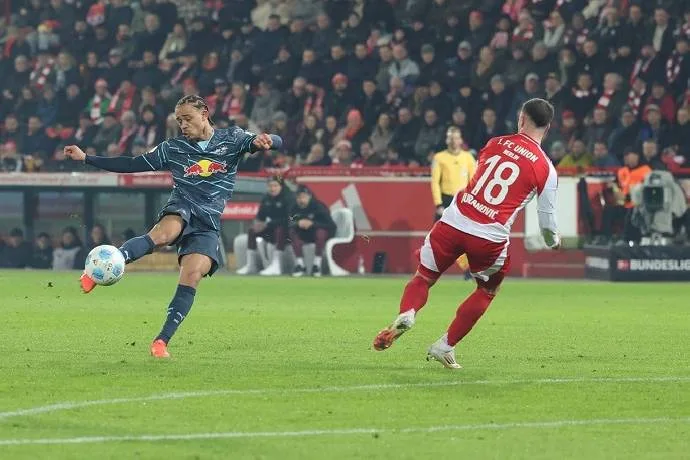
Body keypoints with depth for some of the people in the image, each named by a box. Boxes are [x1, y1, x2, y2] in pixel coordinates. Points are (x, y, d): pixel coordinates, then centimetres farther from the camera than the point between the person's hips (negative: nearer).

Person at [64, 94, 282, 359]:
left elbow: (276, 143, 1)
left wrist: (264, 142, -25)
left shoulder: (231, 139, 9)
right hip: (182, 208, 0)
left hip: (208, 223, 0)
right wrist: (86, 159, 14)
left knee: (192, 276, -19)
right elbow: (132, 165, 17)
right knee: (162, 234, -36)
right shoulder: (173, 149, 13)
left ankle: (162, 341, -13)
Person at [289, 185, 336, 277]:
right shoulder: (295, 208, -7)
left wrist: (312, 223, -39)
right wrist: (297, 223, -32)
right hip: (304, 235, 4)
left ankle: (317, 265, -28)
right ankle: (299, 264, -21)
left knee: (321, 231, -37)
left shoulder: (318, 207, -22)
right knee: (292, 231, -23)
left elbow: (331, 225, -29)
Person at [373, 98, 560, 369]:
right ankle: (445, 346, 15)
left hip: (453, 223, 2)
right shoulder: (546, 169, -1)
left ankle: (406, 314, -14)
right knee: (487, 291, 24)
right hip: (490, 238, -2)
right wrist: (553, 241, 28)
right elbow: (547, 219, 5)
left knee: (423, 278, 17)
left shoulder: (496, 143, 8)